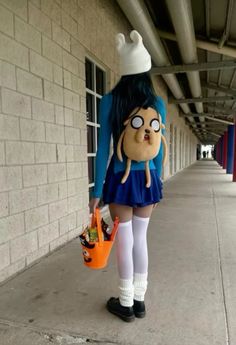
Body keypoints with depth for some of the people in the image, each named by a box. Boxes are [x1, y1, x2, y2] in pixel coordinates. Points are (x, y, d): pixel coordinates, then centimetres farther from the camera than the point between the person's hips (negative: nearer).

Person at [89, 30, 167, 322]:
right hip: (147, 178, 3)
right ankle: (139, 300, 28)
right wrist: (156, 183, 15)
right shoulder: (157, 104, 1)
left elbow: (103, 149, -9)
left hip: (120, 178, -3)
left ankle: (126, 304, 24)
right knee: (140, 238, 14)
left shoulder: (109, 101, -6)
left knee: (124, 241, 7)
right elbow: (158, 149, 3)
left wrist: (97, 191, -4)